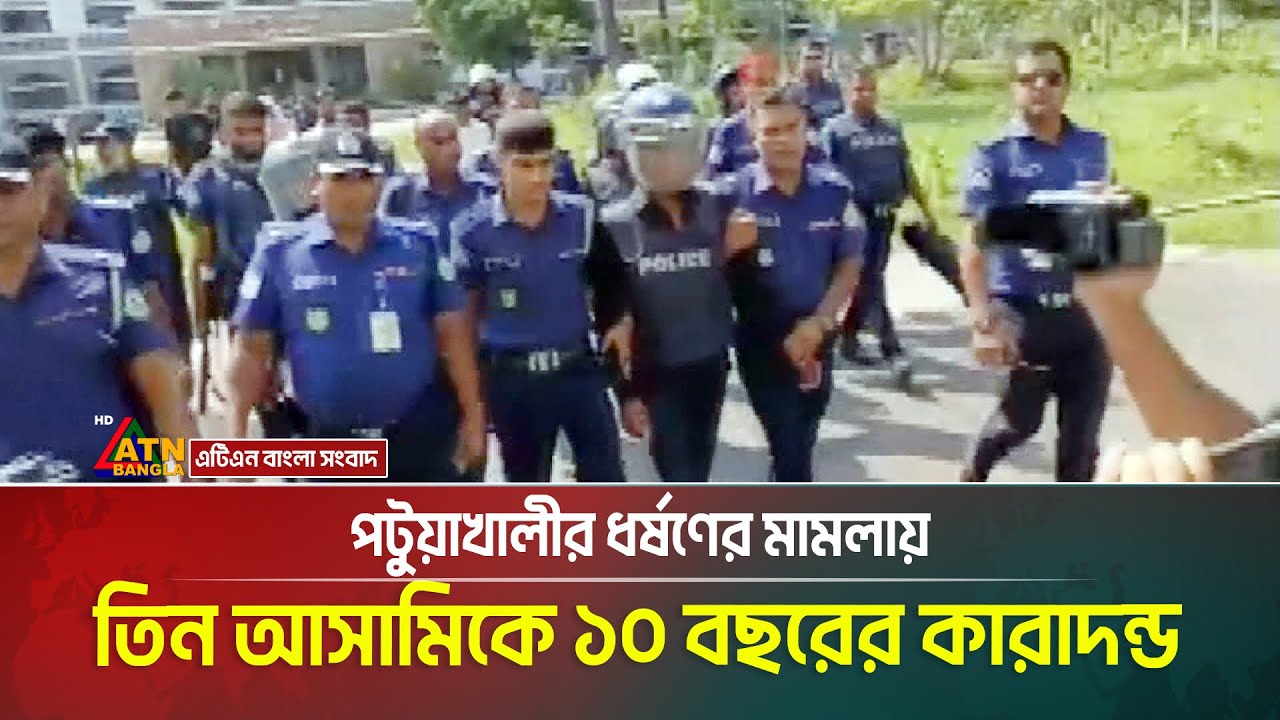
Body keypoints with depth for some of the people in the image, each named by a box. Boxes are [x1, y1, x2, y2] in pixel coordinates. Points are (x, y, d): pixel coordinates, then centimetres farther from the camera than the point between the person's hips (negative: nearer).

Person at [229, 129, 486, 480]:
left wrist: (473, 416, 2)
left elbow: (452, 334, 2)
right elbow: (252, 349, -1)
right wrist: (238, 433, -3)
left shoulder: (419, 246, -3)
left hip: (414, 434, 0)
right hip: (329, 441, 0)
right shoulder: (280, 253, -5)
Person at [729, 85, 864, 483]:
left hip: (816, 338, 3)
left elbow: (850, 262, 2)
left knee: (800, 444, 18)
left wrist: (819, 321, -8)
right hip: (762, 342, -3)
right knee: (791, 451, -3)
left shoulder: (834, 189, -3)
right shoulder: (736, 193, -13)